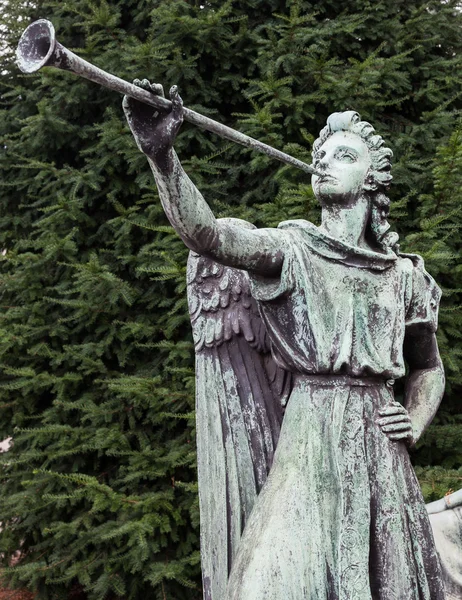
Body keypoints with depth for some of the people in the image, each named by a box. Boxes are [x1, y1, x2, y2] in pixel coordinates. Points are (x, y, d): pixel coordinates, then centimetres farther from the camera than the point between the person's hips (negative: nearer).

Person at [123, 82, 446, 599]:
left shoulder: (403, 274, 12)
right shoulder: (291, 249, 1)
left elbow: (428, 367, 25)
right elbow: (206, 234, -19)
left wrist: (417, 423, 5)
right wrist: (162, 155, -34)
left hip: (379, 439, 4)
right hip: (309, 433, -3)